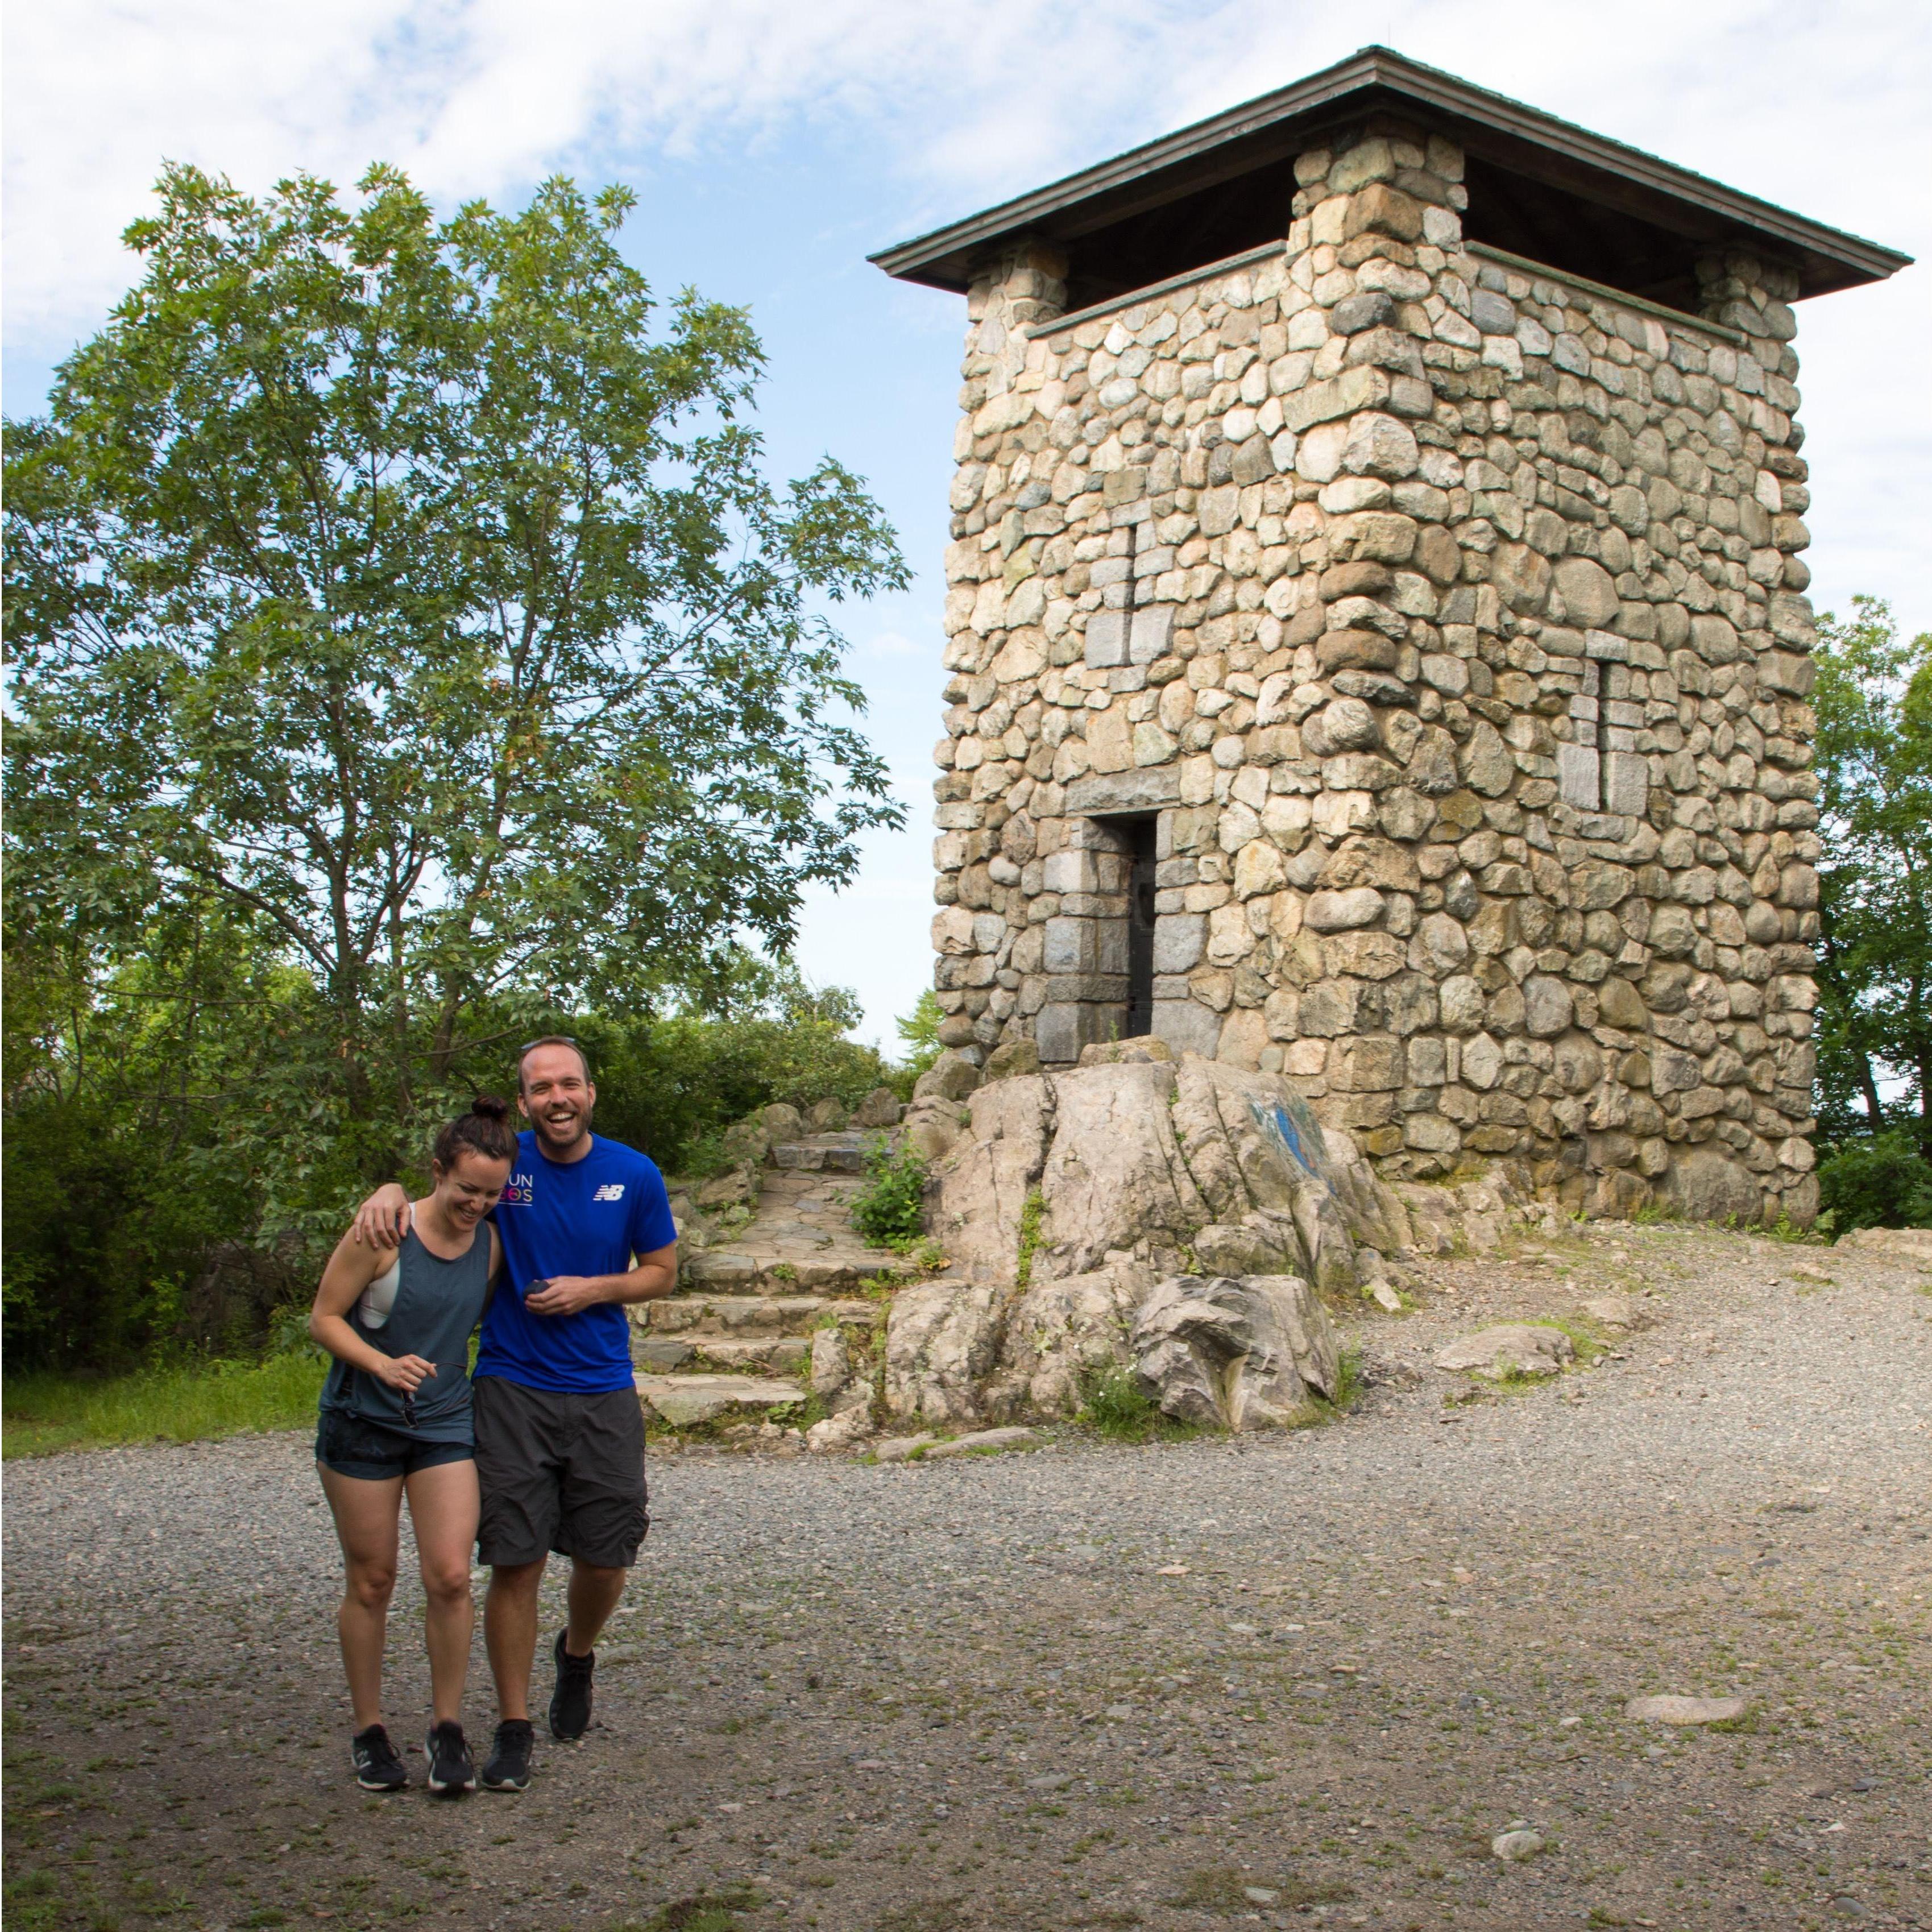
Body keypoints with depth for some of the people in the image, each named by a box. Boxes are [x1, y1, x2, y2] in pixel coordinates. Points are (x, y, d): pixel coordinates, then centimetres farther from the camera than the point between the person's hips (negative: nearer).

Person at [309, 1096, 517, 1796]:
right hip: (362, 1423, -3)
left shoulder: (490, 1243, 1)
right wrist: (383, 1364, -25)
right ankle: (369, 1732, 22)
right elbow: (324, 1317, -11)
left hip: (445, 1423, 3)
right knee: (371, 1582, 6)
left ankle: (447, 1727, 8)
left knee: (451, 1576, -8)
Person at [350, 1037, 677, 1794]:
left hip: (604, 1394, 1)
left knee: (605, 1558, 7)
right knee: (515, 1561, -2)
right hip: (512, 1390, -1)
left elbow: (662, 1271, 9)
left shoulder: (635, 1176, 0)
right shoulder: (503, 1158, -3)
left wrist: (594, 1289, -9)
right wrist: (390, 1192, -14)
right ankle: (513, 1727, 11)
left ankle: (577, 1653, 40)